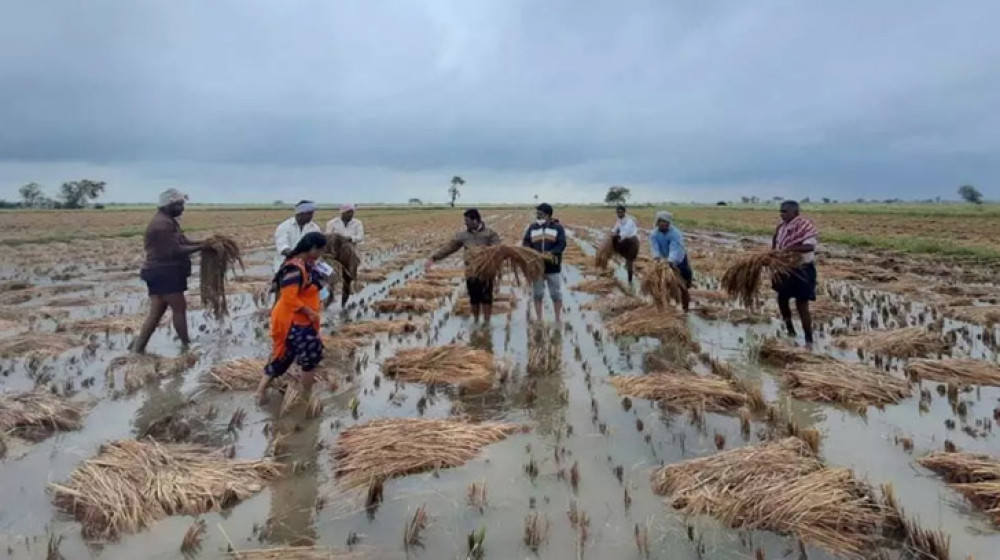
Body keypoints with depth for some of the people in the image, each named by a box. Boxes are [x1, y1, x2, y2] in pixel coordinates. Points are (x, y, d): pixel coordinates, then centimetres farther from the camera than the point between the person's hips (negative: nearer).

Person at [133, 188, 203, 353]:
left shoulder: (167, 221, 18)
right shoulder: (162, 224, -17)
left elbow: (181, 242, 17)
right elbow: (175, 250, -22)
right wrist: (201, 247, -18)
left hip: (162, 274, 10)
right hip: (164, 274, -10)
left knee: (156, 312, 10)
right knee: (179, 308, -1)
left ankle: (137, 349, 12)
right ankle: (187, 346, 8)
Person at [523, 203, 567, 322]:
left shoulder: (557, 227, 2)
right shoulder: (532, 228, 10)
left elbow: (562, 244, -8)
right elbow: (526, 243, 3)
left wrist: (551, 254, -25)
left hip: (553, 266, -2)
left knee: (556, 294, 4)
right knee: (537, 294, 8)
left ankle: (558, 319, 14)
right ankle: (539, 319, 17)